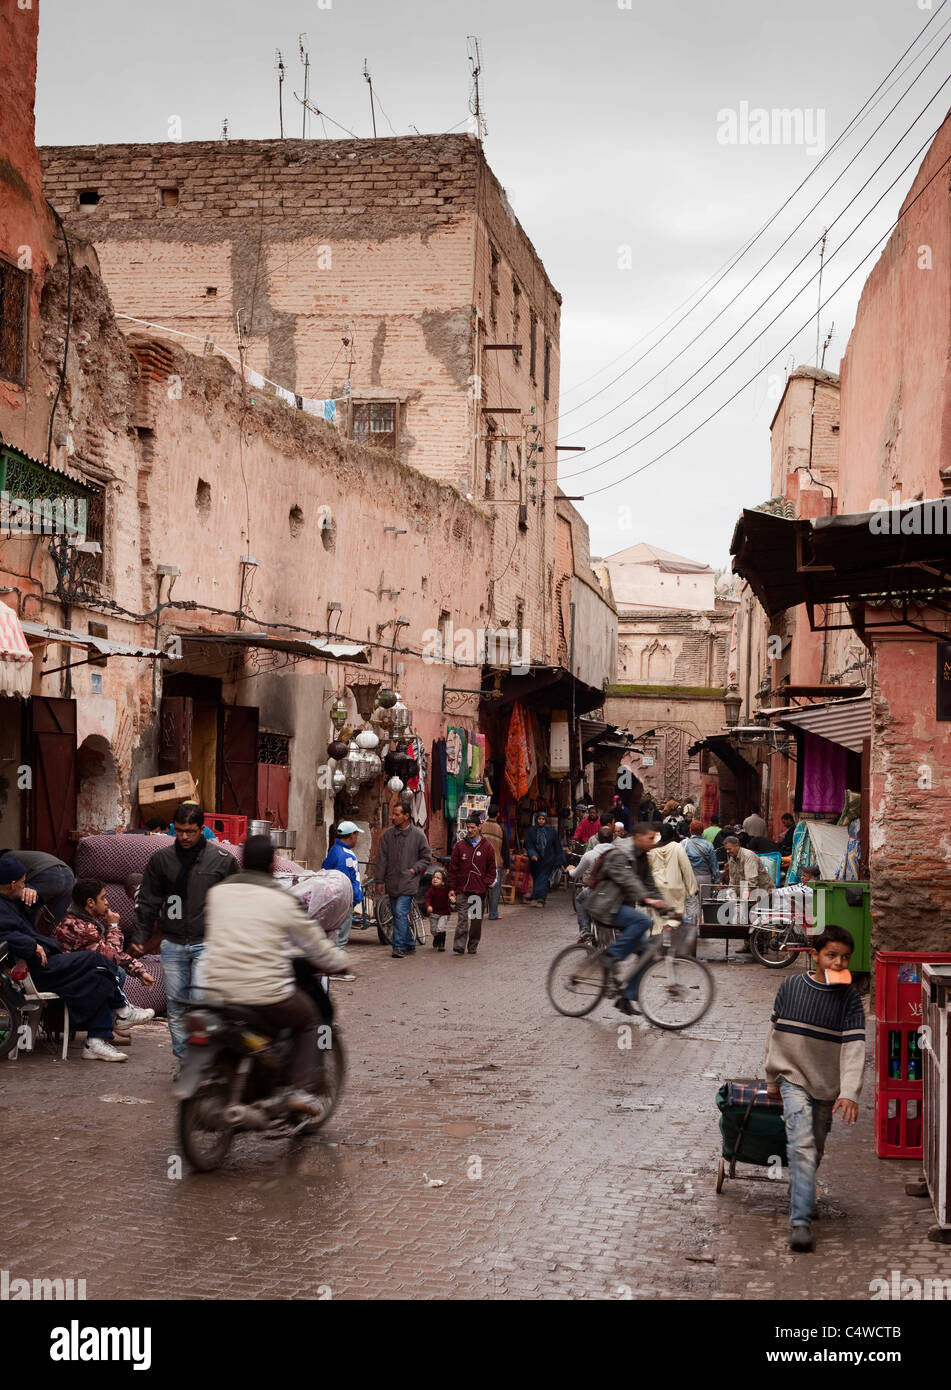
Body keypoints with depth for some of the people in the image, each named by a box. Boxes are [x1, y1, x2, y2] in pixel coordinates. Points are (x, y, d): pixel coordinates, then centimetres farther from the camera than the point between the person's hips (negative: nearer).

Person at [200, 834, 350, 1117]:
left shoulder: (217, 892, 7)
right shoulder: (282, 901, -4)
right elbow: (316, 945, 4)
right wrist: (338, 963, 25)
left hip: (219, 991, 4)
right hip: (268, 995, -4)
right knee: (308, 1018, 23)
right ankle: (302, 1091, 10)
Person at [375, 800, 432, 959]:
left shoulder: (418, 834, -4)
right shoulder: (388, 834, 4)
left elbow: (426, 857, 5)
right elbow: (382, 859, 6)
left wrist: (414, 869, -8)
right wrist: (380, 881, 3)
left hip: (408, 882, -4)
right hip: (392, 882, 4)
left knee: (400, 913, -15)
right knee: (398, 915, 11)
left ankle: (399, 947, -12)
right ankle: (409, 944, 25)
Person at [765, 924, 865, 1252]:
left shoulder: (850, 998, -9)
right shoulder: (790, 987, -7)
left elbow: (854, 1046, -17)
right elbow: (775, 1034, 4)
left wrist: (849, 1093, -28)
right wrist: (772, 1079, 10)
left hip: (827, 1085, 2)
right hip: (794, 1078, -2)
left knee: (815, 1148, 17)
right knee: (802, 1145, -17)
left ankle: (800, 1192, 45)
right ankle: (800, 1222, -20)